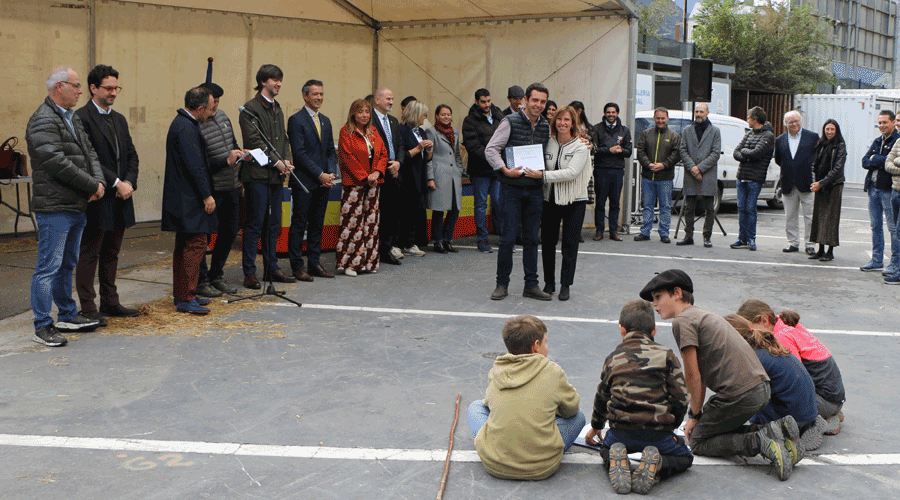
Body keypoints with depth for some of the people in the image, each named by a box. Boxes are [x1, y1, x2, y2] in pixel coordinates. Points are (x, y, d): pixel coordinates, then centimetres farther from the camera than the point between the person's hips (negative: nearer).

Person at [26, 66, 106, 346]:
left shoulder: (72, 118, 17)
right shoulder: (43, 121, -13)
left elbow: (89, 153, 16)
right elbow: (57, 163, -21)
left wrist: (100, 181, -3)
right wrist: (92, 185, -15)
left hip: (77, 206, 10)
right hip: (54, 207, -10)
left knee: (67, 265, 18)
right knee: (49, 267, -5)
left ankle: (67, 316, 29)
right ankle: (42, 327, 0)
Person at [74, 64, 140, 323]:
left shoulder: (119, 119, 16)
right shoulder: (82, 118, -9)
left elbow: (132, 156, 14)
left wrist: (129, 183, -2)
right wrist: (116, 183, -17)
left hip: (120, 198, 8)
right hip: (96, 200, -8)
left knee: (111, 254, 14)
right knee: (89, 254, 0)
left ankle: (110, 302, 22)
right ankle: (87, 308, 4)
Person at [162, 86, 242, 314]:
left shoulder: (184, 124, 16)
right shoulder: (186, 128, -17)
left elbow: (200, 164, 20)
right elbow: (194, 166, -21)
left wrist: (227, 160, 18)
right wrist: (207, 195, -17)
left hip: (183, 199, 11)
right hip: (189, 200, -11)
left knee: (184, 246, 14)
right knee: (195, 244, -9)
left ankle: (182, 295, 22)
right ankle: (186, 298, -6)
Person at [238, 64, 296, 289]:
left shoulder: (277, 109, 20)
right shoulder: (250, 108, -6)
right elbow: (254, 140, -14)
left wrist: (286, 161, 1)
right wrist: (276, 162, -14)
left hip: (276, 176, 8)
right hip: (257, 175, -8)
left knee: (273, 224, 11)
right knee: (255, 224, -6)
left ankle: (271, 268, 19)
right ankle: (249, 272, 0)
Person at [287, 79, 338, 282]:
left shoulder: (325, 121, 16)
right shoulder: (296, 120, -6)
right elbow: (299, 153, -13)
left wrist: (331, 173, -1)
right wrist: (320, 174, -15)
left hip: (323, 182, 7)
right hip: (304, 182, -7)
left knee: (317, 224, 10)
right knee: (299, 225, -2)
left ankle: (314, 264, 16)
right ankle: (297, 266, 3)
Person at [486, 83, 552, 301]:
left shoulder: (546, 126, 9)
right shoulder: (510, 122, -6)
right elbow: (491, 149, -7)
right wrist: (505, 170, -18)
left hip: (535, 189, 4)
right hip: (512, 188, -4)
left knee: (532, 238, 7)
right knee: (508, 237, -4)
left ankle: (531, 285, 14)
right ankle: (502, 284, 8)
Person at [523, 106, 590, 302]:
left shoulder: (581, 146, -8)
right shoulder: (548, 143, 4)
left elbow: (571, 172, -21)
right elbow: (541, 167, 17)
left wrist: (542, 175, -26)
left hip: (574, 201, -4)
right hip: (550, 199, 4)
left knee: (570, 244, -1)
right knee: (547, 242, 7)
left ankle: (565, 285, 8)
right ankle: (549, 282, 22)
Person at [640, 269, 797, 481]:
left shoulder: (682, 321, -8)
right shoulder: (703, 315, 21)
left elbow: (692, 376, -8)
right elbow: (700, 375, 23)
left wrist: (695, 414, 6)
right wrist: (697, 414, 23)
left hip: (739, 395, -9)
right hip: (762, 388, 9)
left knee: (698, 442, 8)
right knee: (715, 429, 26)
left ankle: (759, 442, -12)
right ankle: (776, 429, 8)